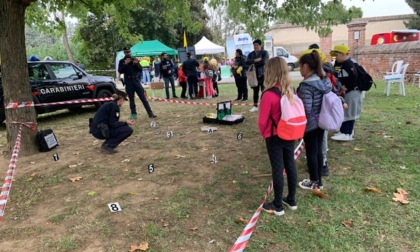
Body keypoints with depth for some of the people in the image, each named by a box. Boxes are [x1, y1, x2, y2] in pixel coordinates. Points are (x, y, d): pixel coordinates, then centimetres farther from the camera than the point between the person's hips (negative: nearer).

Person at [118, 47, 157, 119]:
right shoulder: (122, 61, 7)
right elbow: (120, 71, -5)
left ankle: (150, 113, -2)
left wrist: (137, 63, -11)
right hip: (128, 82, -1)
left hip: (136, 80, 1)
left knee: (143, 98, -2)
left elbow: (140, 69, 7)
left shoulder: (134, 59, 11)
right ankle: (133, 114, 13)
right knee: (131, 99, 4)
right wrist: (125, 64, -17)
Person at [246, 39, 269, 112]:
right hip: (254, 75, 5)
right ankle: (255, 106, 16)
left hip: (263, 74, -5)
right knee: (255, 91, 9)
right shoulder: (251, 54, 11)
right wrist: (255, 60, -20)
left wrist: (254, 64, -9)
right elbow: (247, 62, -6)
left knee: (264, 90, -6)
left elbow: (264, 62, -19)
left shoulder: (265, 52, -2)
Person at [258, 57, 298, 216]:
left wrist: (264, 133, 1)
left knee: (277, 170, 4)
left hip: (275, 137, -6)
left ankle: (277, 206, 18)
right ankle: (292, 200, 32)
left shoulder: (268, 95, -22)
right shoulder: (290, 91, -2)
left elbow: (262, 121, -18)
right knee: (290, 166, 16)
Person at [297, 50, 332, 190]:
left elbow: (306, 110, -25)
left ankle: (314, 182, 23)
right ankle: (319, 181, 31)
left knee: (311, 153, 8)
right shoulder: (325, 81, 3)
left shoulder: (306, 85, -24)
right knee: (318, 151, 18)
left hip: (310, 124, -8)